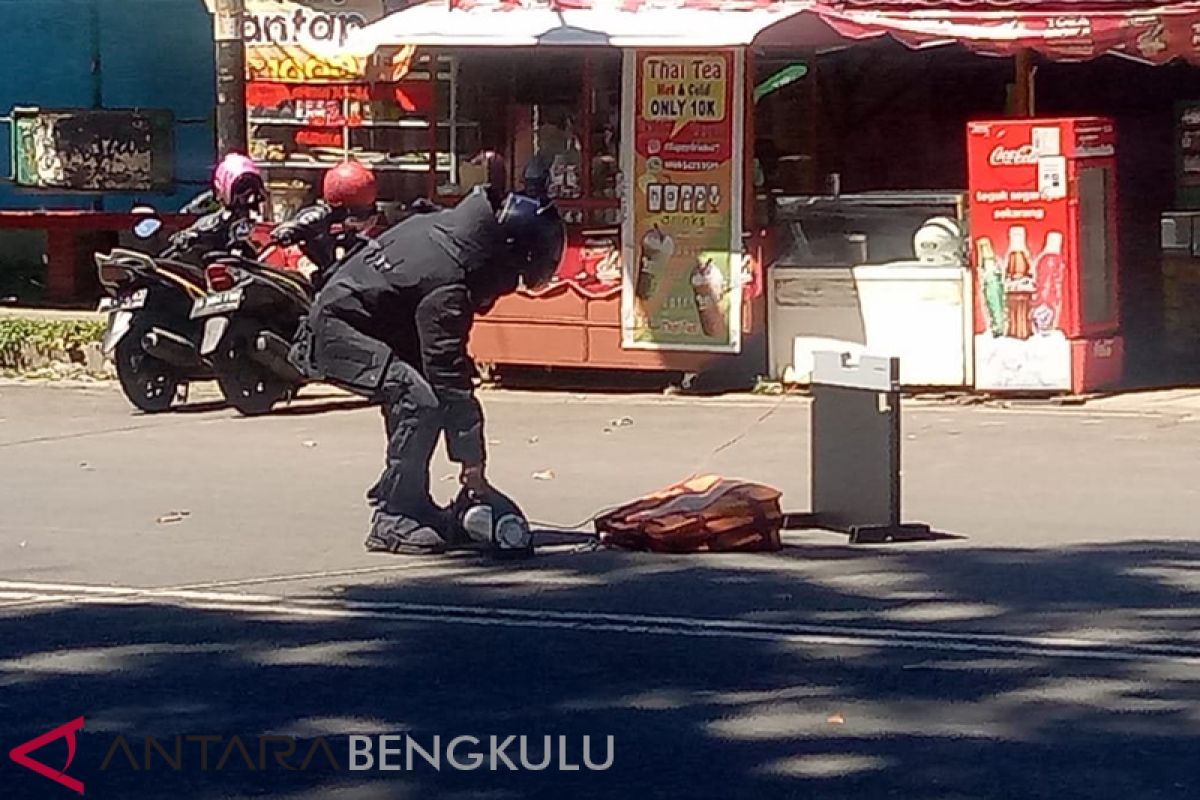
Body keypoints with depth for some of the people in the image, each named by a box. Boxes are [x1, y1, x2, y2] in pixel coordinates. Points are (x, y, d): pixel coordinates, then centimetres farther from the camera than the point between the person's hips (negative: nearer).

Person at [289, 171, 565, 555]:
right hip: (337, 333, -11)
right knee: (421, 400, -23)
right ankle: (392, 520, -17)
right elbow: (448, 374, -26)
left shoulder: (446, 225, 0)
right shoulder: (447, 284, -26)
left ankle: (409, 502, 18)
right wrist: (471, 459, -23)